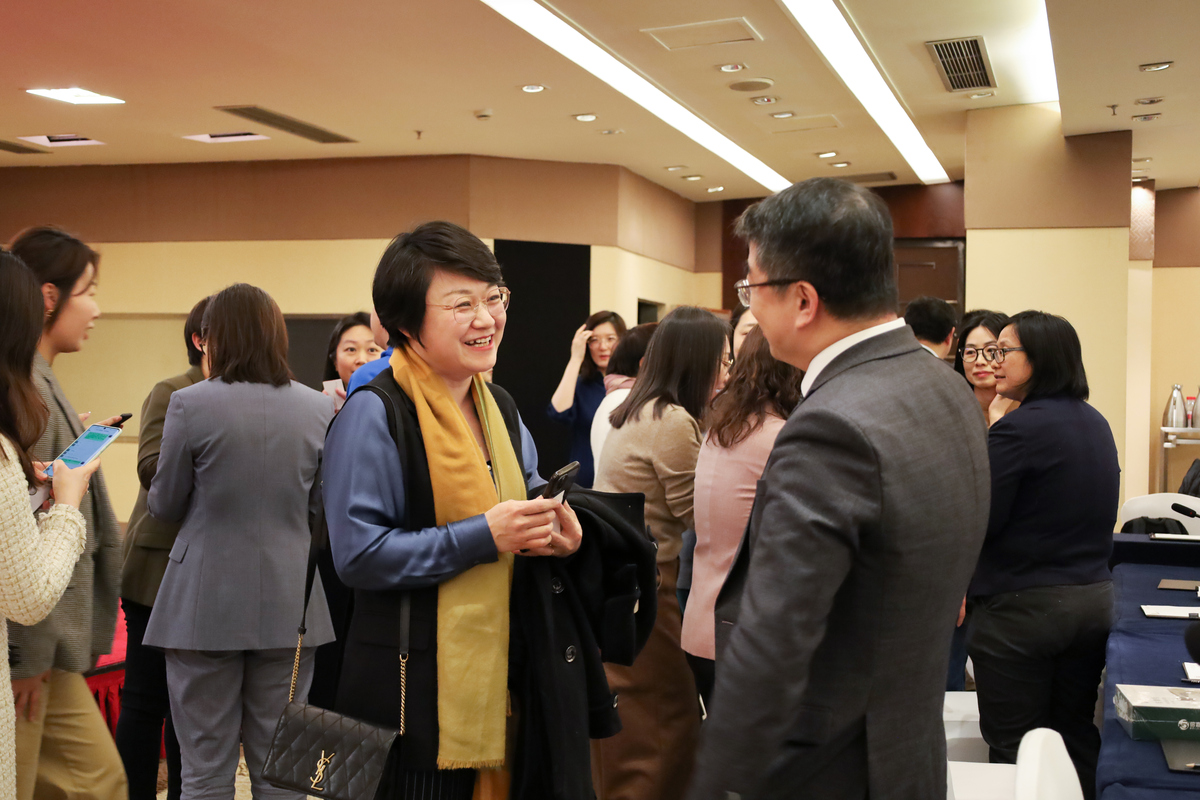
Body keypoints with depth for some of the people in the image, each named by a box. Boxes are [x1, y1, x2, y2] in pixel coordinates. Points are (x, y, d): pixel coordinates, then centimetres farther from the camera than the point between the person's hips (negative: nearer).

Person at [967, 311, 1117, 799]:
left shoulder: (1017, 429, -18)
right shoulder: (1096, 425, 9)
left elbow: (977, 524, -17)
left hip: (1022, 607, -8)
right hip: (1094, 599, 8)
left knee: (1014, 750, 3)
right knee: (1076, 738, 16)